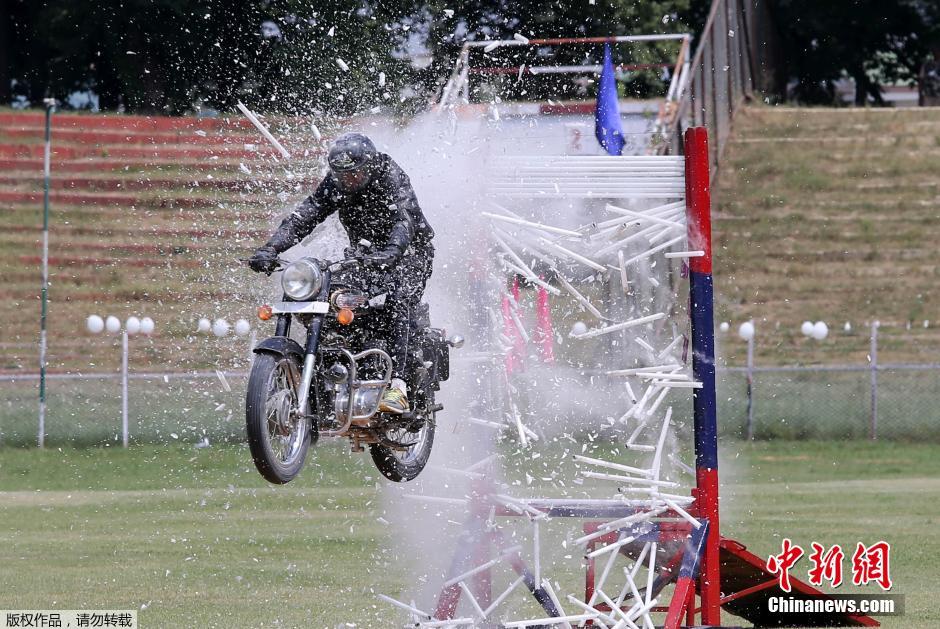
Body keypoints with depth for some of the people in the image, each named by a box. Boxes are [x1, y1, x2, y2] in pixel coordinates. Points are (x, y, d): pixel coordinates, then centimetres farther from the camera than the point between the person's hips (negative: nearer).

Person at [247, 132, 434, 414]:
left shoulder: (390, 178, -22)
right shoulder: (335, 184, -6)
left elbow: (404, 219, -37)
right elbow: (303, 217, -13)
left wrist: (391, 252, -58)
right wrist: (269, 249, -29)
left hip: (409, 253, -6)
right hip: (366, 256, 6)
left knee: (396, 298, -32)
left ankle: (397, 386, -41)